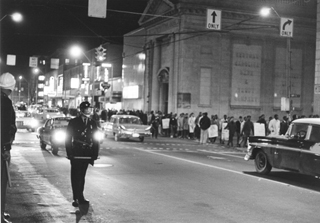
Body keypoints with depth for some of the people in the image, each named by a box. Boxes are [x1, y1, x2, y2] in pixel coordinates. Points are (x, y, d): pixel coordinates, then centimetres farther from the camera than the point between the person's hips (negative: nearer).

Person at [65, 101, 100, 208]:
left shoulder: (93, 123, 7)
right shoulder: (74, 122, -2)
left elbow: (96, 140, 9)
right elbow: (68, 139, -2)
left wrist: (94, 155, 2)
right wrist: (69, 154, -9)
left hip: (87, 155, 4)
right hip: (76, 155, -3)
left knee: (82, 176, 13)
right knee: (76, 176, -2)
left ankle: (80, 197, 23)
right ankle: (76, 198, 1)